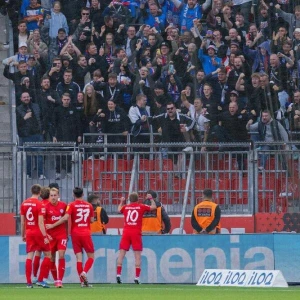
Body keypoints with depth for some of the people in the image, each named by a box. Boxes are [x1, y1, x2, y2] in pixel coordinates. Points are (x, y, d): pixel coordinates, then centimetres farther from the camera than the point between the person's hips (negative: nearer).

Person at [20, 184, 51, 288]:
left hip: (29, 232, 5)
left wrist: (23, 235, 19)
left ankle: (29, 282, -1)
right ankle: (41, 279, 2)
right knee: (47, 255, 8)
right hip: (38, 232, -5)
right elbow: (40, 222, -16)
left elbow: (22, 222, 10)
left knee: (29, 256, 4)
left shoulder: (24, 204, 5)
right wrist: (45, 237, -15)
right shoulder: (39, 205, -12)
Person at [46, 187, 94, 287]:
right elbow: (92, 220, 11)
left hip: (75, 233, -1)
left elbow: (65, 218, -16)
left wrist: (53, 225, -10)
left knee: (79, 257, 1)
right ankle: (84, 272, -17)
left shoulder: (72, 205, -4)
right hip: (86, 233, 1)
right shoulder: (89, 205, 5)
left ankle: (83, 282, -4)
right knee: (91, 256, 10)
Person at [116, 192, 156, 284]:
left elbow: (119, 210, 32)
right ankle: (137, 277, -6)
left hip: (126, 232, 2)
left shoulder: (125, 207, 9)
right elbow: (153, 207, 15)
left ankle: (118, 274, -6)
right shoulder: (141, 207, 3)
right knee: (137, 255, 0)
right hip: (136, 233, -2)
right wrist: (151, 199, 31)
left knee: (121, 253, 3)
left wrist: (121, 202, 48)